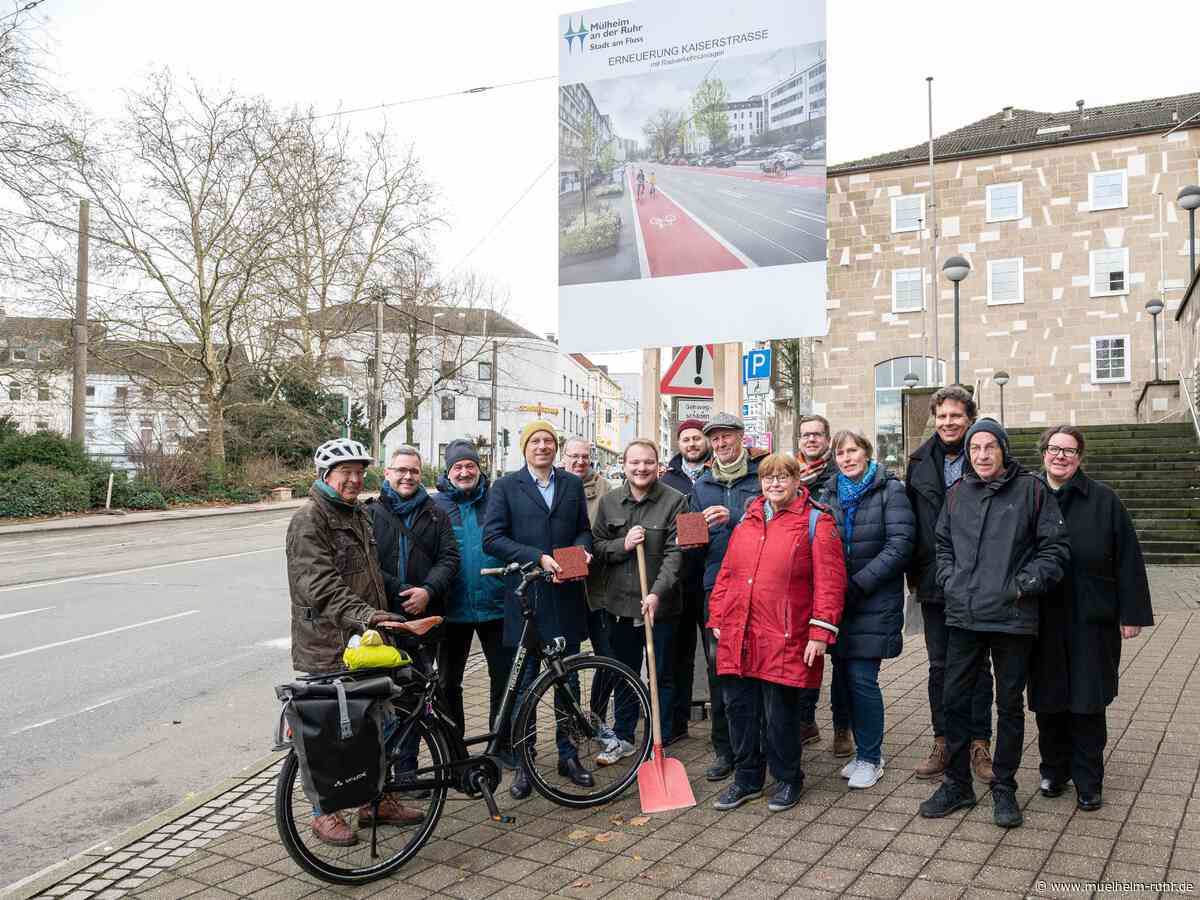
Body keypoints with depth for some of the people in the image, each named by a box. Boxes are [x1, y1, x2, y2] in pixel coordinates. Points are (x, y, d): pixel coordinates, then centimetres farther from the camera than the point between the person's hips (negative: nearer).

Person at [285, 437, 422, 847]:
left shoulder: (358, 515, 16)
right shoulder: (309, 520, -14)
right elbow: (320, 585, -26)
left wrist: (382, 619, 25)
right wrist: (363, 615, -37)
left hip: (364, 642, 9)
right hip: (326, 648, -9)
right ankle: (325, 813, 17)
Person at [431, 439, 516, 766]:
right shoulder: (435, 505, 1)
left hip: (495, 604, 1)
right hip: (453, 608, 0)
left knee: (504, 676, 6)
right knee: (449, 680, 11)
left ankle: (503, 741, 23)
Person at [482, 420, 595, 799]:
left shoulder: (573, 484, 11)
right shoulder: (506, 487, 0)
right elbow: (492, 538, -8)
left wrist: (581, 549, -6)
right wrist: (538, 557, -16)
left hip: (567, 595, 3)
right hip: (526, 595, -3)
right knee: (525, 683, 4)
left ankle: (567, 754, 26)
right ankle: (523, 764, 15)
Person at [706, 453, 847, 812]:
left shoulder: (815, 521, -2)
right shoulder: (748, 519, 14)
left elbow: (829, 581, -8)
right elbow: (727, 572, 17)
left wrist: (820, 632, -12)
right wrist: (717, 618, 12)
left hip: (784, 639, -5)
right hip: (737, 635, 5)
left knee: (779, 713, 2)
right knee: (739, 708, 10)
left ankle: (788, 779, 24)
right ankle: (747, 779, 26)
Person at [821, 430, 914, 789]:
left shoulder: (889, 490, -3)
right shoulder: (832, 493, 12)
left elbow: (899, 546, -12)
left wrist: (858, 584, -16)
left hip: (875, 601, -5)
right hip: (838, 599, 5)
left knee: (862, 677, -6)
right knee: (843, 674, 6)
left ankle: (870, 758, 10)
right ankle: (865, 751, 22)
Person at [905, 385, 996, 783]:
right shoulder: (920, 461, 6)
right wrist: (913, 572, 7)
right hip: (934, 581, 3)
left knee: (977, 664, 7)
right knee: (939, 665, 10)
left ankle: (979, 744, 18)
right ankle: (943, 743, 21)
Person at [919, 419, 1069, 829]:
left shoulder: (1031, 489, -3)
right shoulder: (957, 493, 7)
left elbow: (1055, 547, -2)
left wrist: (1023, 585, -10)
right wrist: (949, 581, 5)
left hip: (1012, 618, -3)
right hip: (963, 615, 3)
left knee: (1010, 704, 9)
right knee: (955, 700, 8)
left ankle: (1004, 788, 24)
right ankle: (957, 784, 23)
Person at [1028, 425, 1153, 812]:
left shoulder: (1103, 500, -2)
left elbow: (1127, 559, -3)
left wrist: (1132, 613, -6)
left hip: (1091, 621, -2)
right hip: (1043, 622, 2)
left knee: (1088, 703, 4)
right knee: (1048, 701, 9)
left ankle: (1088, 781, 17)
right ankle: (1054, 770, 26)